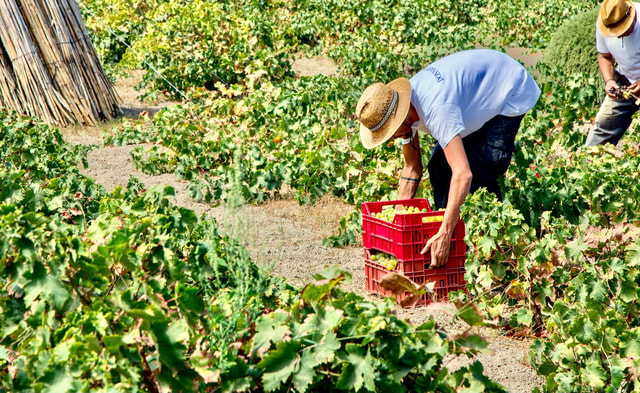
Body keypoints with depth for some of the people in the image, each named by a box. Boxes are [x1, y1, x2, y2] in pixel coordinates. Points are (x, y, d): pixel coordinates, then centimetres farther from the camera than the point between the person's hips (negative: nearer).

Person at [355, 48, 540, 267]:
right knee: (439, 166, 1)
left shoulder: (435, 109, -41)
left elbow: (463, 174, -49)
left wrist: (444, 235, -51)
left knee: (479, 175, -22)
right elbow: (412, 169, -1)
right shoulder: (401, 108, -14)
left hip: (512, 93, -8)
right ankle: (442, 261, 9)